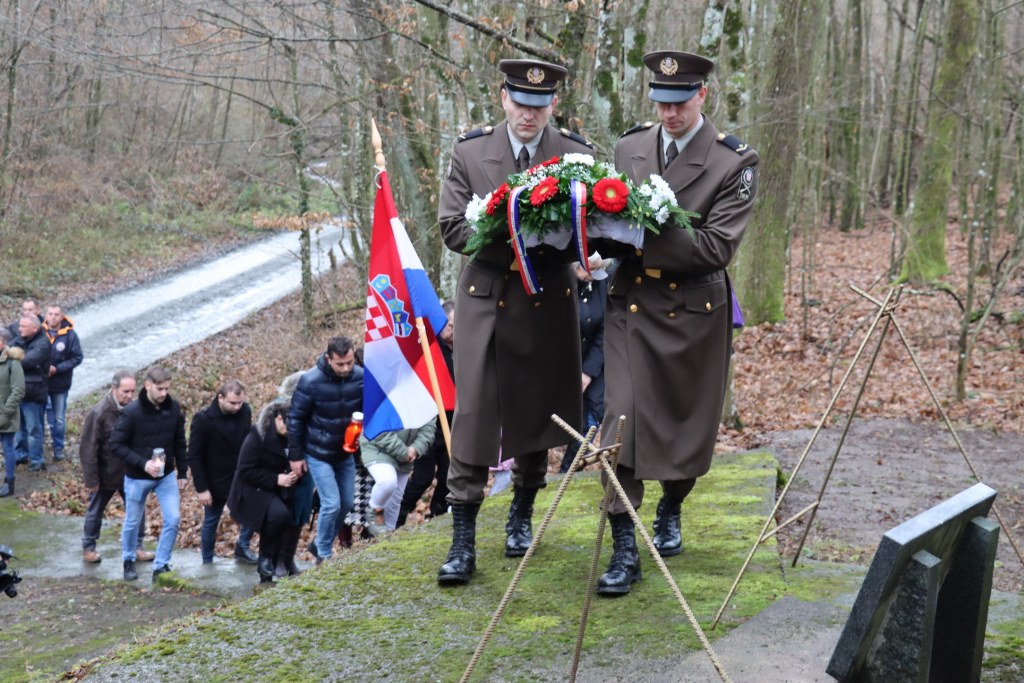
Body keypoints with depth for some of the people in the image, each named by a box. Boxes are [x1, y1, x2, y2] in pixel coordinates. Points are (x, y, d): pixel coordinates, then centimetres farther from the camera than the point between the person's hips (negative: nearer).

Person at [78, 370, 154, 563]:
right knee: (95, 512, 14)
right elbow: (88, 449, -18)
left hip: (129, 473, 4)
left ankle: (136, 547, 22)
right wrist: (91, 480, -17)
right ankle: (88, 548, 31)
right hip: (105, 475, -4)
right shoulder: (98, 413, -21)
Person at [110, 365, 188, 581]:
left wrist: (183, 473, 6)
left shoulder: (174, 408, -6)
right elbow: (116, 444, -17)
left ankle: (161, 565, 13)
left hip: (166, 476, 3)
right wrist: (143, 463, -25)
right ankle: (129, 561, 36)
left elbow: (179, 442, 5)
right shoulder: (132, 412, -20)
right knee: (132, 522, 12)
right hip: (137, 478, -3)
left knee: (173, 519, -3)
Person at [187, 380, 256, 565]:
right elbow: (194, 457, -15)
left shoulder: (245, 411, -9)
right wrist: (201, 488, -16)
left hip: (241, 477, 4)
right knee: (211, 522, 10)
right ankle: (207, 562, 26)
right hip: (215, 482, -3)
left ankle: (242, 547, 21)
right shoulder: (203, 419, -20)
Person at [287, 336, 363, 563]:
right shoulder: (311, 381, -20)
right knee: (332, 504, -10)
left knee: (347, 503, 11)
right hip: (318, 455, -5)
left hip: (346, 453, 5)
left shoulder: (360, 377, -11)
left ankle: (320, 544, 32)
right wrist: (295, 455, -8)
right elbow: (295, 418, -11)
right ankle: (324, 555, 9)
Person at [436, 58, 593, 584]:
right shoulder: (469, 152, 0)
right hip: (485, 301, -1)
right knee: (473, 417, -6)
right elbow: (452, 227, -4)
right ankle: (462, 538, -1)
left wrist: (549, 243, -21)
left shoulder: (577, 155, 1)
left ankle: (522, 515, 33)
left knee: (536, 415, 13)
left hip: (548, 304, 1)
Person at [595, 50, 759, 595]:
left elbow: (718, 245, -17)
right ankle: (624, 549, -5)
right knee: (622, 420, -8)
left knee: (688, 422, 12)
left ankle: (670, 510, 40)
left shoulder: (734, 162, -9)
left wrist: (642, 237, -23)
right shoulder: (629, 148, 4)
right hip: (632, 305, 2)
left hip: (695, 311, -2)